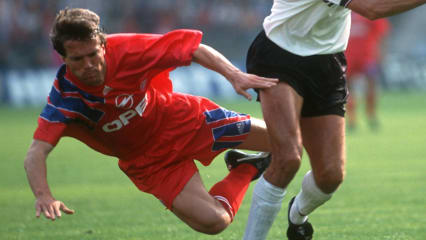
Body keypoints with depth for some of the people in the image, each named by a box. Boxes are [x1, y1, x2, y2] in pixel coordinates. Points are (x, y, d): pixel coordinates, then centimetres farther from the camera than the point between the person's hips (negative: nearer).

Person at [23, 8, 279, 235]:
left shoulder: (127, 49, -26)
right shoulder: (65, 96, -26)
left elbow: (196, 49, -16)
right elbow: (36, 153, -33)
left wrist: (234, 75, -29)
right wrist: (44, 195, -52)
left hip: (184, 120, 1)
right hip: (148, 161, -1)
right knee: (213, 221, -18)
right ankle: (246, 169, 12)